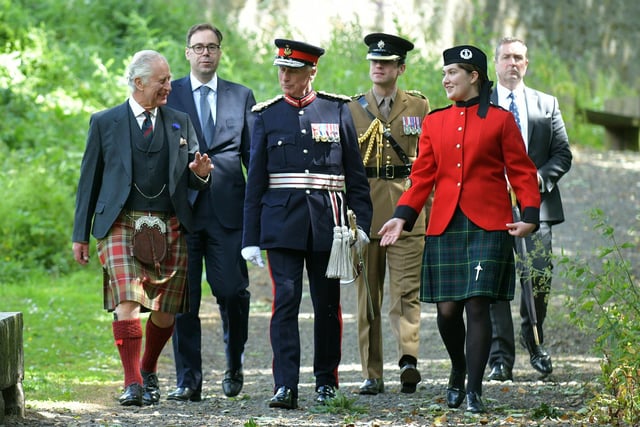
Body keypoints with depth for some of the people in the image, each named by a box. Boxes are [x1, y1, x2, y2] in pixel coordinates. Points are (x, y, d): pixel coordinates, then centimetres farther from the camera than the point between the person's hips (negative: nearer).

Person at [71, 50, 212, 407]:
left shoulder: (181, 123, 15)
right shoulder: (105, 123, 8)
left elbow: (192, 179, 19)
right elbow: (89, 179, 10)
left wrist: (200, 173, -7)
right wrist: (81, 234, 6)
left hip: (170, 228, 3)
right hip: (122, 225, -3)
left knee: (165, 311, 4)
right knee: (128, 303, -16)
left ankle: (149, 372, 27)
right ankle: (132, 384, -14)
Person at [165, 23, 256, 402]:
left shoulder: (242, 97, 12)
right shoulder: (167, 95, 9)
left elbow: (253, 154, 12)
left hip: (227, 210, 0)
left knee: (232, 290, -5)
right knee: (183, 298, 0)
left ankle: (235, 364, 19)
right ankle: (188, 380, 5)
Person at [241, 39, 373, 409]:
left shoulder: (338, 110, 5)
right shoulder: (267, 115, 6)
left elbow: (356, 174, 7)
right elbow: (255, 181, 7)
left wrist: (362, 224, 0)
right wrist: (251, 237, 3)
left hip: (327, 221, 1)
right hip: (282, 221, -1)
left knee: (327, 304, 7)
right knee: (286, 301, -9)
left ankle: (326, 382, 20)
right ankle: (285, 387, -11)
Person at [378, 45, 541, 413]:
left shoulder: (501, 120, 3)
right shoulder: (434, 123, 12)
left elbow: (522, 172, 2)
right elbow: (423, 176, 10)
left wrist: (530, 215, -11)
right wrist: (403, 216, -2)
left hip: (488, 227, -3)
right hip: (445, 227, 3)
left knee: (478, 304, -9)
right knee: (447, 309, 1)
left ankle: (474, 389, -4)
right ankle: (458, 370, 28)